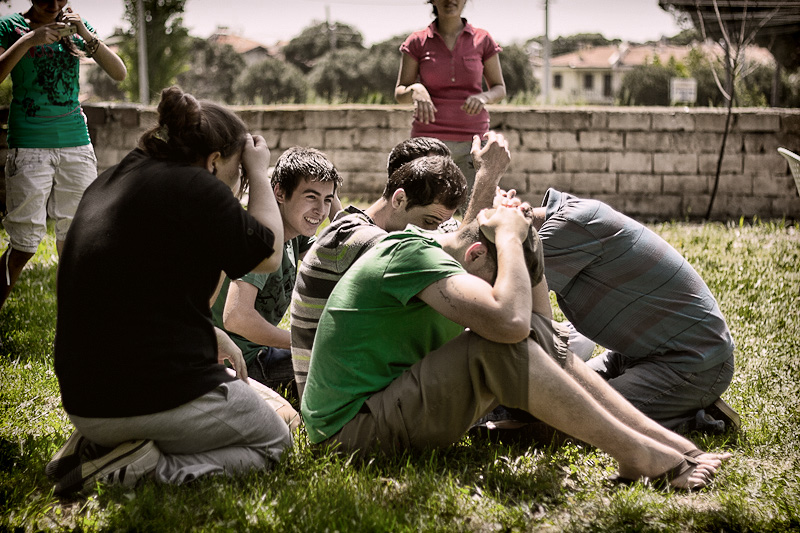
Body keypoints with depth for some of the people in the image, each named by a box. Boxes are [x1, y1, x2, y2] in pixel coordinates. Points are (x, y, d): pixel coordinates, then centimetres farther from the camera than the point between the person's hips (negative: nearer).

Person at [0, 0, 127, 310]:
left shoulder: (76, 26, 10)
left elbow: (119, 74, 3)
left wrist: (87, 36, -11)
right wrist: (28, 41, -20)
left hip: (76, 142, 4)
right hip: (29, 144, -3)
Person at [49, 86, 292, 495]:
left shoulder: (106, 184, 11)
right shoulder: (196, 189, -15)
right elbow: (268, 255, -1)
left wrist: (210, 335, 19)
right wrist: (259, 172, 9)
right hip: (163, 396, -8)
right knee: (274, 441, 16)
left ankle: (99, 446, 8)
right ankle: (150, 469, -10)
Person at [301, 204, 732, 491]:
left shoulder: (435, 254, 12)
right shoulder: (410, 253, -18)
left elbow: (538, 324, 14)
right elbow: (509, 320, -32)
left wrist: (524, 232, 5)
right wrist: (509, 235, -17)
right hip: (353, 427, -9)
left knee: (538, 337, -1)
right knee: (499, 347, -27)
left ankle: (668, 442, -5)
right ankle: (636, 455, -18)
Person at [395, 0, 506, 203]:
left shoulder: (482, 40, 6)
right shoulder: (417, 42, 5)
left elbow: (500, 89, 11)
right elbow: (399, 93, 5)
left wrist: (483, 97, -12)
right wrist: (415, 90, -18)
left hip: (472, 140, 1)